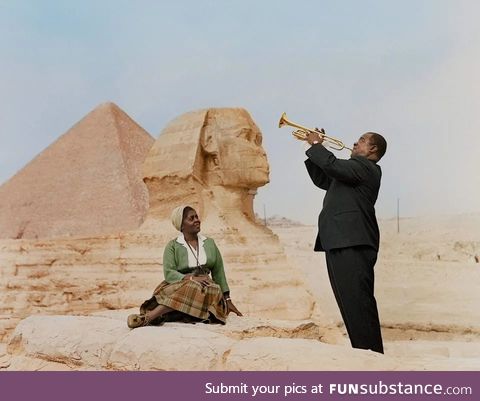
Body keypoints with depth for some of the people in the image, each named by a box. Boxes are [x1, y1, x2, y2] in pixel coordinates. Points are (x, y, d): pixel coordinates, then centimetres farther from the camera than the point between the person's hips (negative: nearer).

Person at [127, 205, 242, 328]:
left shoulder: (209, 243, 16)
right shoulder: (173, 246, 6)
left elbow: (218, 272, 16)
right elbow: (168, 273, -8)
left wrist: (227, 300, 11)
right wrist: (192, 278, -23)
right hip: (180, 285, -2)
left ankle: (147, 317, -47)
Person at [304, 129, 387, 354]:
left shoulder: (366, 167, -5)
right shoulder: (355, 170, 26)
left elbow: (333, 166, -20)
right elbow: (323, 180, 30)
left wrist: (316, 145, -5)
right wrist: (314, 149, 22)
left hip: (352, 244, -11)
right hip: (341, 244, 11)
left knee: (357, 303, -13)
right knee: (353, 303, 12)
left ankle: (372, 354, -13)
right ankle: (364, 352, 16)